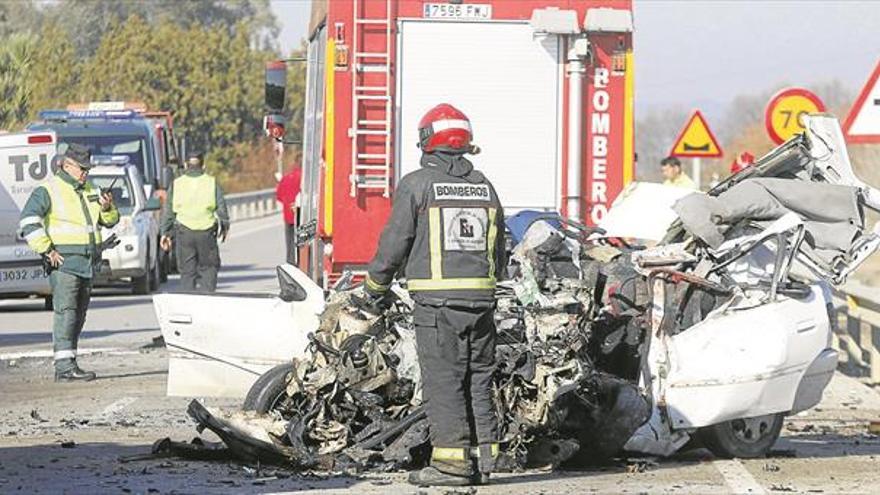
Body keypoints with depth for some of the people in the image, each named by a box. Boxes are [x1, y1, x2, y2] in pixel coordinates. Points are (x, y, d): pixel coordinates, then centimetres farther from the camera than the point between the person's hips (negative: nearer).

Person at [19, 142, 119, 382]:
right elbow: (28, 221, -13)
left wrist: (108, 208, 0)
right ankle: (65, 366, -22)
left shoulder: (90, 191, 19)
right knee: (66, 311, -15)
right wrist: (47, 250, -17)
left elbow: (110, 221, 23)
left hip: (87, 262, 8)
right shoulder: (48, 190, -4)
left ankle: (65, 364, 14)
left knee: (79, 314, 9)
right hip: (64, 261, -8)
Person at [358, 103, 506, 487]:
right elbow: (499, 250, 17)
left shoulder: (416, 184, -4)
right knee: (478, 379, 10)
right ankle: (484, 457, 10)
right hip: (481, 297, 5)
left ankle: (453, 459, -8)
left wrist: (375, 287, 9)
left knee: (444, 381, -4)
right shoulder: (484, 186, 13)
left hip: (437, 297, -5)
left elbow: (394, 242, -4)